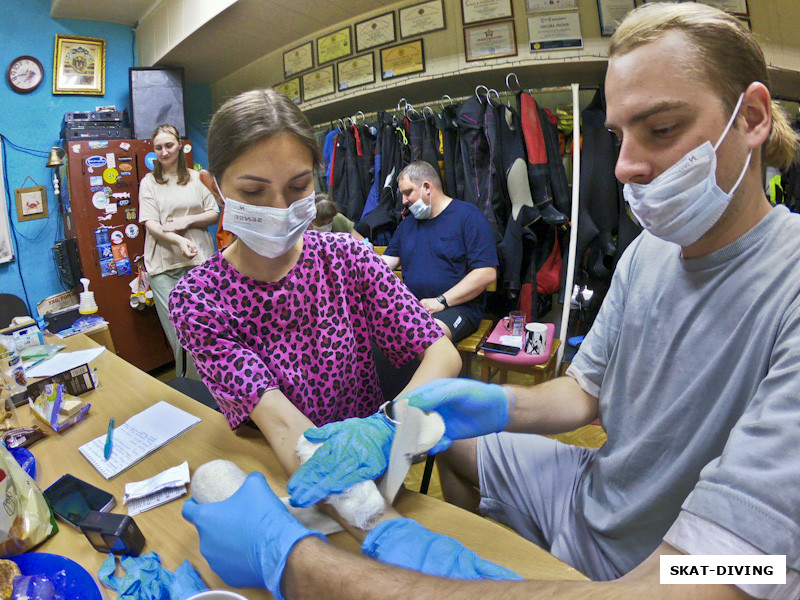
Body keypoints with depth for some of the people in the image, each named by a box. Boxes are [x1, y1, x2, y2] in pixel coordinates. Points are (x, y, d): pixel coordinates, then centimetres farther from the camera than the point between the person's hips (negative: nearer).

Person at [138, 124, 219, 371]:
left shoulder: (197, 178, 12)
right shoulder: (149, 182, 7)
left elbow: (214, 214, 8)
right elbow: (150, 224, -3)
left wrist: (186, 221, -10)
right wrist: (179, 240, -21)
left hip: (199, 259, 1)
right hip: (164, 264, -1)